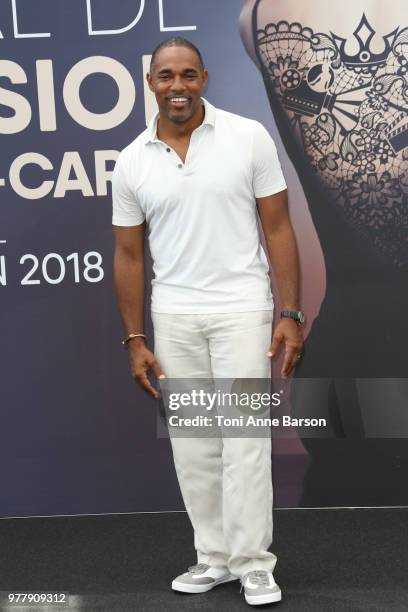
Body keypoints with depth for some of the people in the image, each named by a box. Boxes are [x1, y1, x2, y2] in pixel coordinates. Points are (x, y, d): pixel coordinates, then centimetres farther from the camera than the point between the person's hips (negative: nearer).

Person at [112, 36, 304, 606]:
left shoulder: (248, 137, -5)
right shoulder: (132, 162, 2)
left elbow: (278, 229, -4)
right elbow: (129, 255, 6)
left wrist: (291, 315, -9)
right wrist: (135, 340, 3)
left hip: (241, 308, -3)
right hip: (173, 317, 3)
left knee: (245, 438, -4)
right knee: (193, 443, 8)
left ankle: (253, 563, 7)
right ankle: (214, 557, 20)